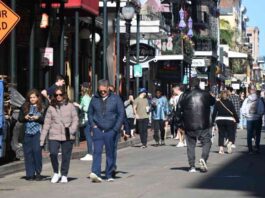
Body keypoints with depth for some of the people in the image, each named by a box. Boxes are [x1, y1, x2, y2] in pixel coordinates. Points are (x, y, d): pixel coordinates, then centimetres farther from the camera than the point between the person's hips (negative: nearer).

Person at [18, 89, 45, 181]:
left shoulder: (42, 108, 4)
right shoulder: (24, 107, 12)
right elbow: (19, 118, 12)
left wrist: (38, 118, -14)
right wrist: (25, 118, -7)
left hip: (37, 133, -3)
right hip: (27, 133, 3)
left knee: (37, 151, -10)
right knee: (28, 152, 1)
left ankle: (38, 173, 0)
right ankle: (30, 174, 6)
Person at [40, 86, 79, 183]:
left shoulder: (70, 106, 6)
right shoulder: (51, 108, 9)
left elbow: (75, 120, 5)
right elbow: (46, 123, 8)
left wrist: (72, 130, -13)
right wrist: (42, 139, 4)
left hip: (67, 136, 0)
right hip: (54, 136, 0)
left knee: (66, 156, 2)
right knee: (53, 153, -18)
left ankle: (64, 175, 19)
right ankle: (56, 173, 3)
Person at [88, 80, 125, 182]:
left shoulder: (115, 98, 2)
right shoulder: (94, 99, 7)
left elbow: (121, 114, 1)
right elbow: (90, 113, 16)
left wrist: (116, 128, -6)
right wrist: (93, 125, 1)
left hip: (111, 130, 0)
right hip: (98, 130, 1)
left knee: (110, 153, 6)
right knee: (97, 151, -12)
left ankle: (109, 175, 14)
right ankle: (96, 173, -22)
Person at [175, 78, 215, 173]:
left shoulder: (185, 95, 1)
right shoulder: (205, 94, 1)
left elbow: (179, 110, 3)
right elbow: (213, 102, 18)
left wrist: (180, 123, 10)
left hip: (189, 126, 1)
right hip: (204, 125, -1)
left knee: (190, 145, 8)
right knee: (206, 142, 9)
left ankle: (192, 166, 3)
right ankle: (203, 158, -16)